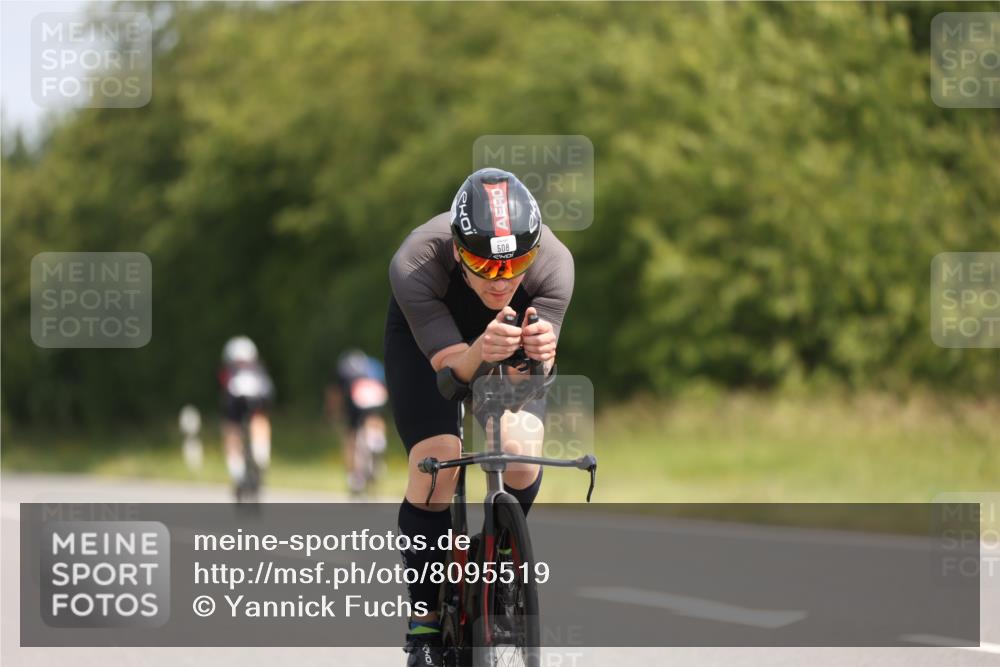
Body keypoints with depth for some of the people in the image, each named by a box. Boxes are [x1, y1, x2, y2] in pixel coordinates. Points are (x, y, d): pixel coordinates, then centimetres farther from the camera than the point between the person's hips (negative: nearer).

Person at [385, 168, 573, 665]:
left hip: (515, 330, 1)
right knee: (436, 464, -22)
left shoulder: (553, 264, -35)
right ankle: (425, 617, -5)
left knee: (521, 455, -22)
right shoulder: (414, 264, -39)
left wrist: (536, 356, -60)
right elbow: (452, 366, -40)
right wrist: (481, 353, -62)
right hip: (426, 335, -1)